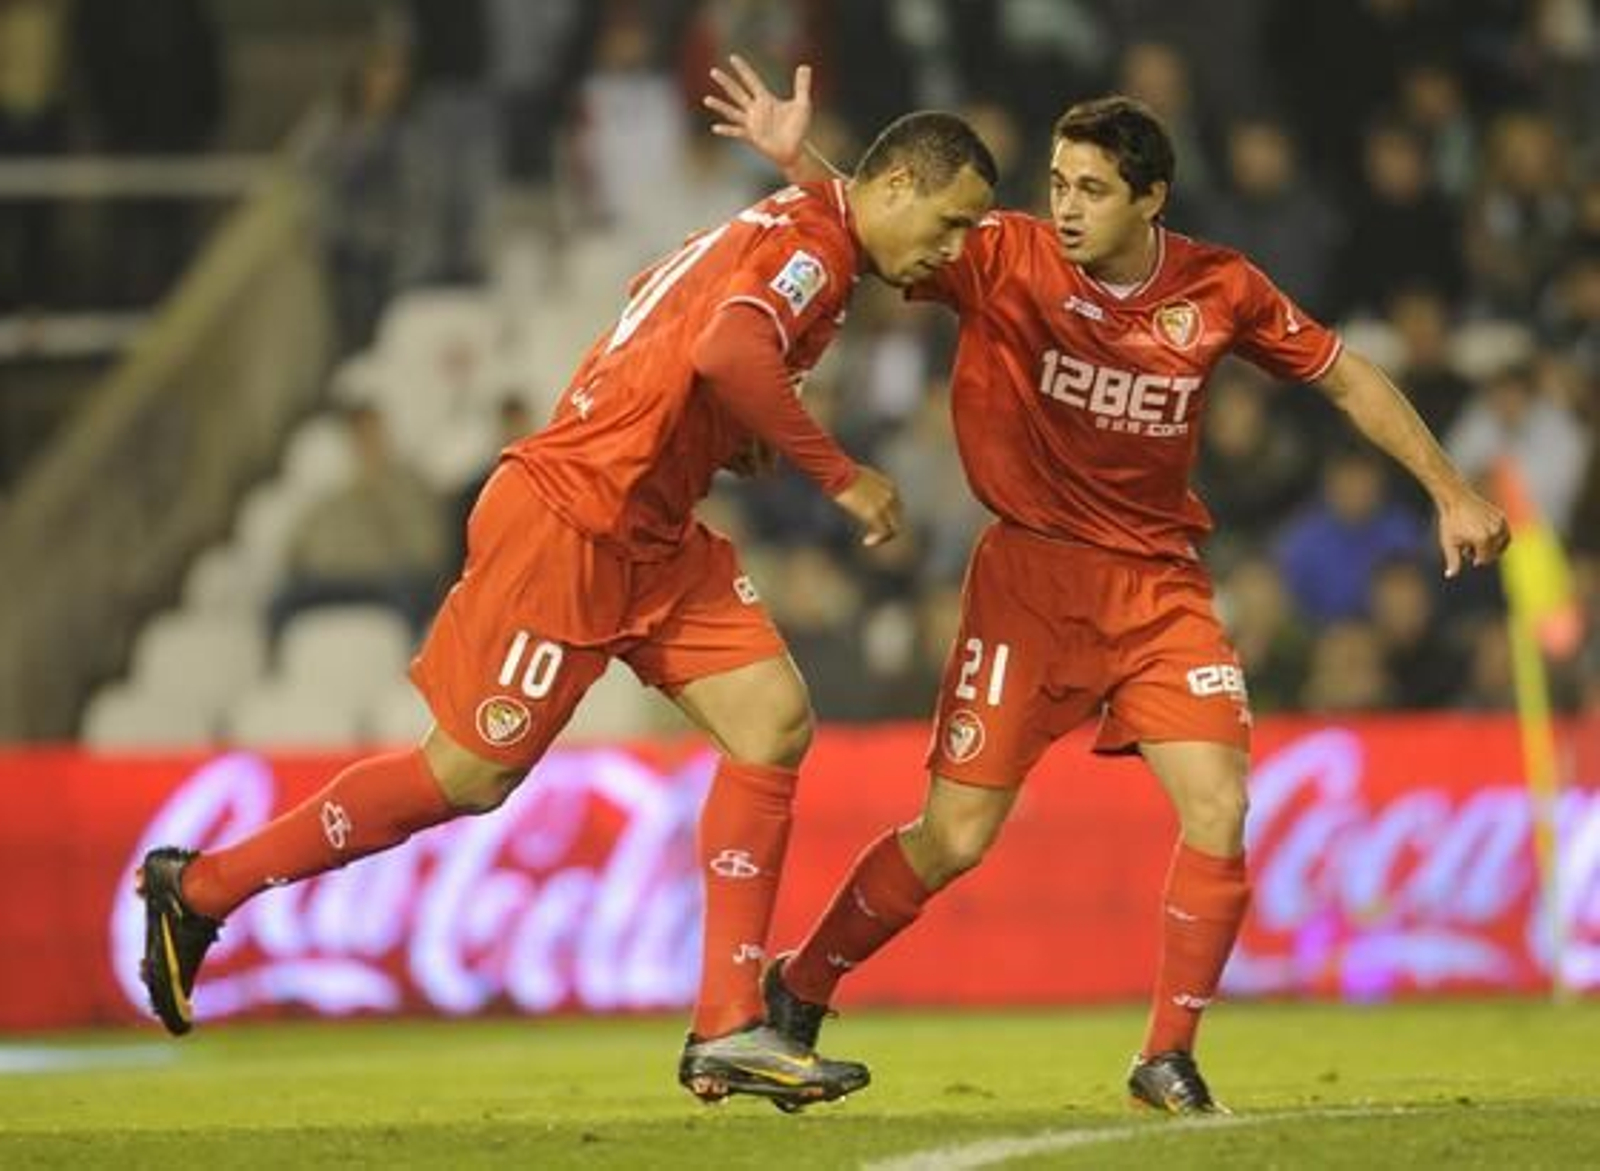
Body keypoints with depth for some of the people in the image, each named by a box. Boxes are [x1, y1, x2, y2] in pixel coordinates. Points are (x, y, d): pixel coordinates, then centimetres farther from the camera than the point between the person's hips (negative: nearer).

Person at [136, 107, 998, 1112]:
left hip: (653, 538, 10)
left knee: (776, 723, -3)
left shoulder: (781, 231, 15)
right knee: (472, 775, -2)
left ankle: (730, 1031, -3)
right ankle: (199, 888, 13)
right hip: (570, 527, -10)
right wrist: (840, 476, -26)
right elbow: (728, 352, -34)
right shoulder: (813, 245, -15)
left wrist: (722, 439, 13)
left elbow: (654, 299, 27)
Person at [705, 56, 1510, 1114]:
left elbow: (1344, 376, 10)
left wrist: (1449, 491, 9)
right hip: (1031, 573, -2)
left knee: (1220, 809, -13)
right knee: (955, 837, -4)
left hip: (1159, 581, 2)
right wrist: (794, 159, -32)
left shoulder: (1220, 290, -3)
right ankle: (796, 993, 19)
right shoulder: (1007, 260, -10)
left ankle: (1169, 1058, 4)